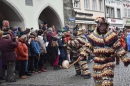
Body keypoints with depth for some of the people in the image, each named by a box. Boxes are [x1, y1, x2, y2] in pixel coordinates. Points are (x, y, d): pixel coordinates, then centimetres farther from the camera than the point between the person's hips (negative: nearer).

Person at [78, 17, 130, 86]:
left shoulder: (112, 35, -4)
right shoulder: (93, 36, 1)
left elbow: (118, 48, -2)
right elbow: (87, 47, 4)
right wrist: (82, 55, -12)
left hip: (109, 63, -2)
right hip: (98, 63, 3)